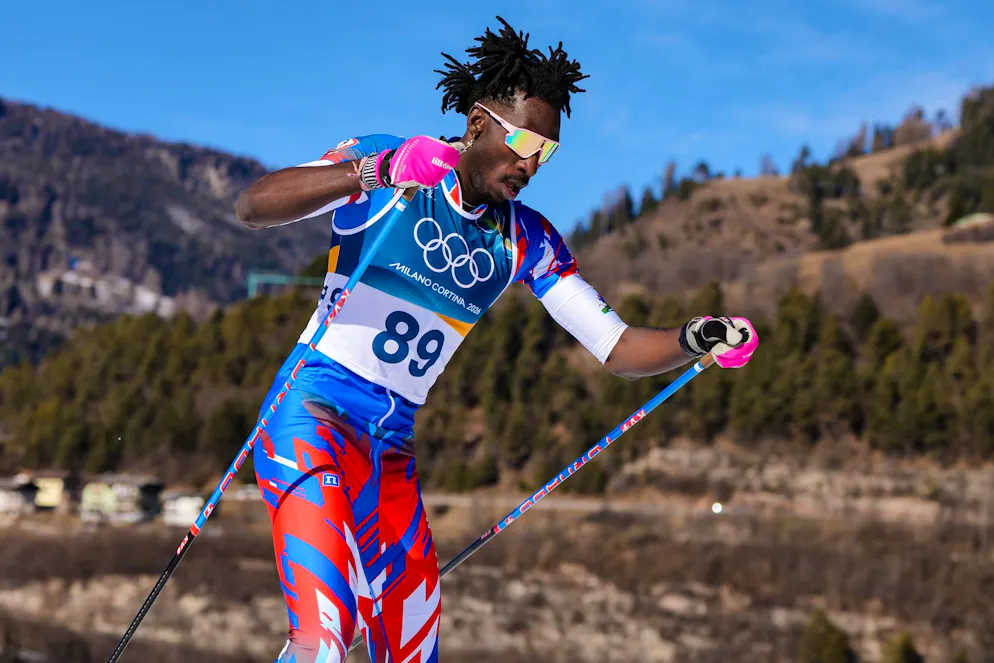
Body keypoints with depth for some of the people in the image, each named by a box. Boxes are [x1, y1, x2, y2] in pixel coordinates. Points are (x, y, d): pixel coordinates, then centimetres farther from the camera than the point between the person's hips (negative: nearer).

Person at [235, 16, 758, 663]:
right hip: (315, 412, -6)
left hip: (393, 448, 6)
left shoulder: (526, 240, 9)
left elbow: (617, 348, 7)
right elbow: (252, 207, -20)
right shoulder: (385, 158, -6)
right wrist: (373, 174, -35)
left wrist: (696, 340, -14)